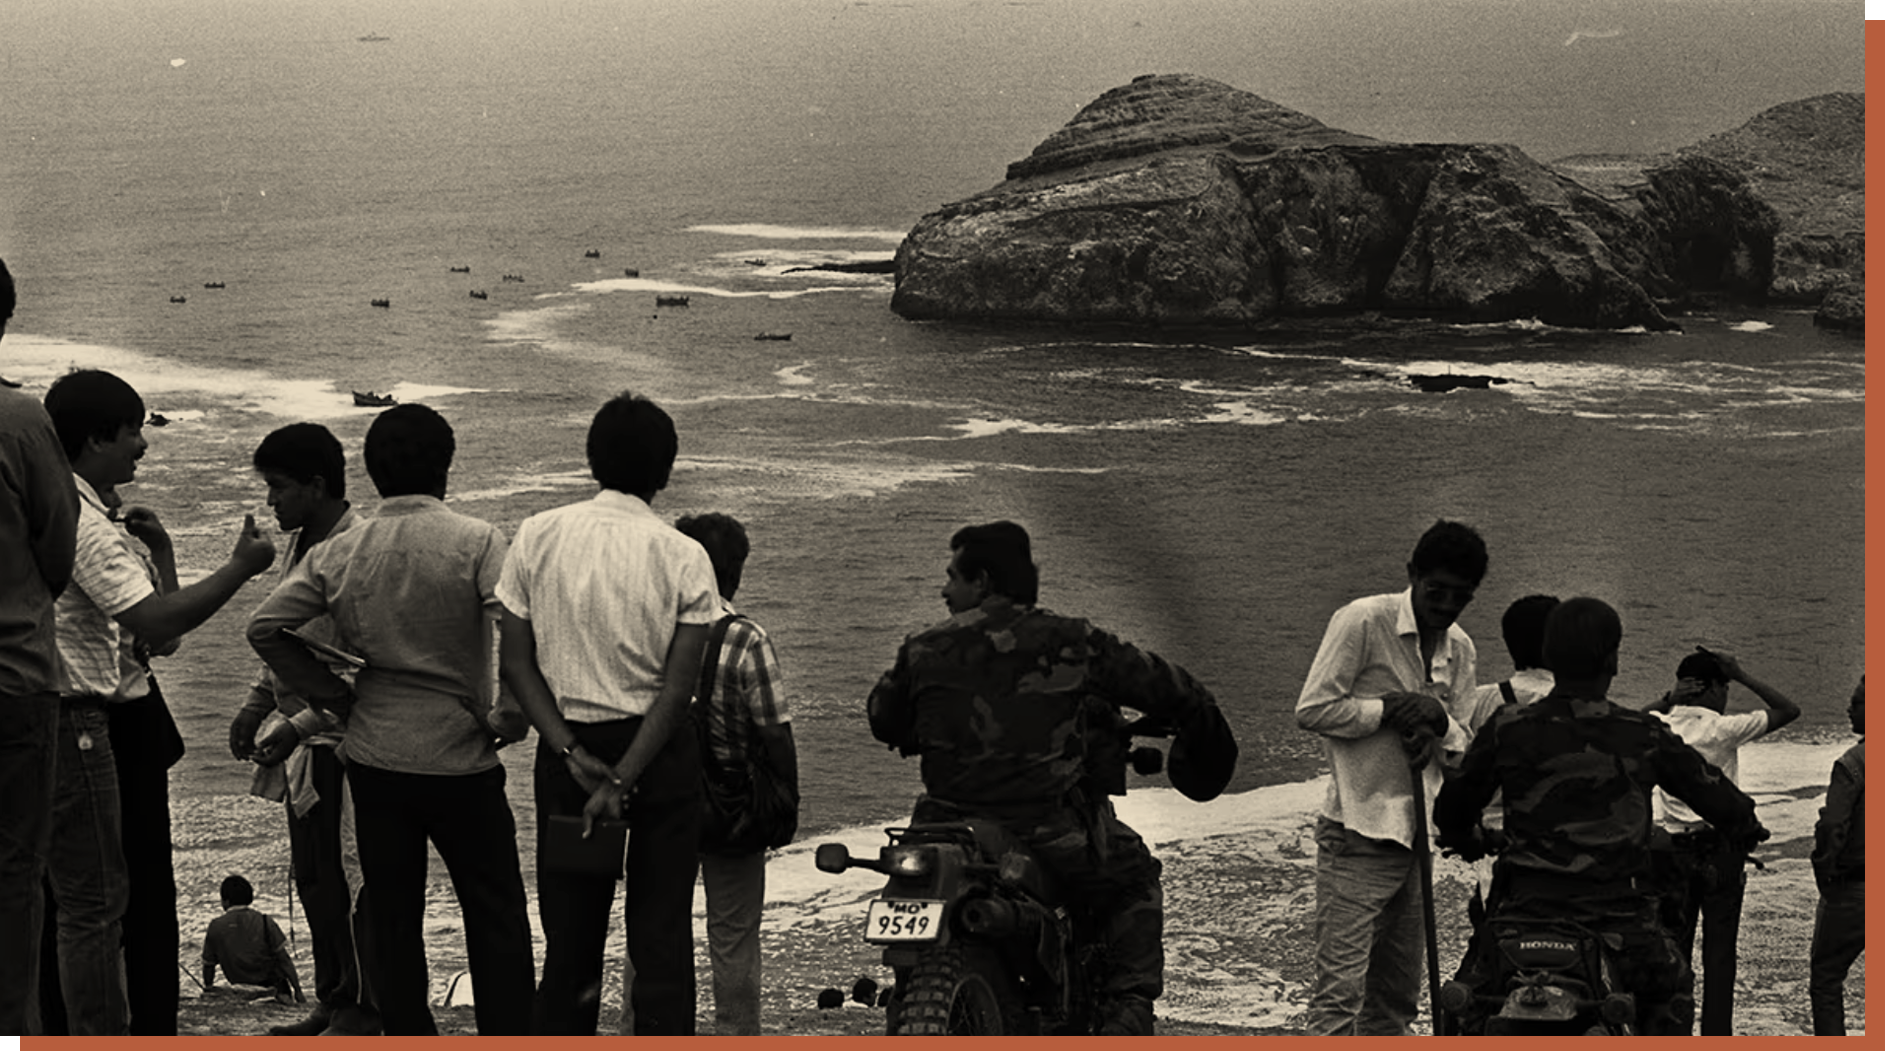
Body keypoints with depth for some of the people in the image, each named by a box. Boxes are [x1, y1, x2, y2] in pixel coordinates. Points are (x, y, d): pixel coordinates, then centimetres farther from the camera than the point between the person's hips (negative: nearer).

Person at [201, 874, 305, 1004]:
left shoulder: (216, 927, -11)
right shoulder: (264, 922, -14)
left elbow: (208, 964, -1)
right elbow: (284, 959, -13)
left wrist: (208, 990, 17)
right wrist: (298, 991, -8)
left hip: (238, 981, 3)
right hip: (267, 979, -3)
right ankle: (283, 992, 8)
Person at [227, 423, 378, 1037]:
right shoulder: (300, 545, 11)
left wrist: (301, 721, -22)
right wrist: (258, 705, 14)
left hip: (342, 742, -9)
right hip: (305, 740, 9)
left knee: (345, 881, -2)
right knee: (311, 879, 15)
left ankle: (360, 1013, 9)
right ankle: (333, 1003, 26)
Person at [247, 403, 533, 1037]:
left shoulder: (338, 554, 1)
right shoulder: (477, 544, -9)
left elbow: (264, 628, 0)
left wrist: (336, 700, 4)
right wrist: (501, 714, -9)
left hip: (374, 758, 3)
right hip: (462, 759, -3)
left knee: (392, 915, 10)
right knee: (496, 916, 7)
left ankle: (408, 1037, 13)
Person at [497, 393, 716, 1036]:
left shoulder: (537, 537, -2)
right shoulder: (684, 558, -8)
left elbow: (515, 662, -5)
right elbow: (679, 687, -13)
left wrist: (573, 755, -9)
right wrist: (622, 782, -14)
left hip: (568, 748, 2)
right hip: (656, 751, -2)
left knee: (569, 932, 11)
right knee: (661, 933, 4)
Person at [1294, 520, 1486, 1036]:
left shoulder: (1461, 650, 10)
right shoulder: (1362, 622, -10)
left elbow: (1465, 747, 15)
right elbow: (1313, 709, -14)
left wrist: (1439, 721, -8)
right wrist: (1390, 710, -14)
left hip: (1414, 835, 7)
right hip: (1357, 833, -7)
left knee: (1398, 993, 14)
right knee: (1340, 987, -11)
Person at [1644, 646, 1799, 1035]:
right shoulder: (1723, 729, -12)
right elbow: (1788, 711, -5)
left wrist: (1669, 698, 7)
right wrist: (1743, 676, -2)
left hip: (1671, 847, 3)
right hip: (1720, 848, -3)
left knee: (1673, 946, 9)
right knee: (1719, 948, 3)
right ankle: (1716, 1034, 2)